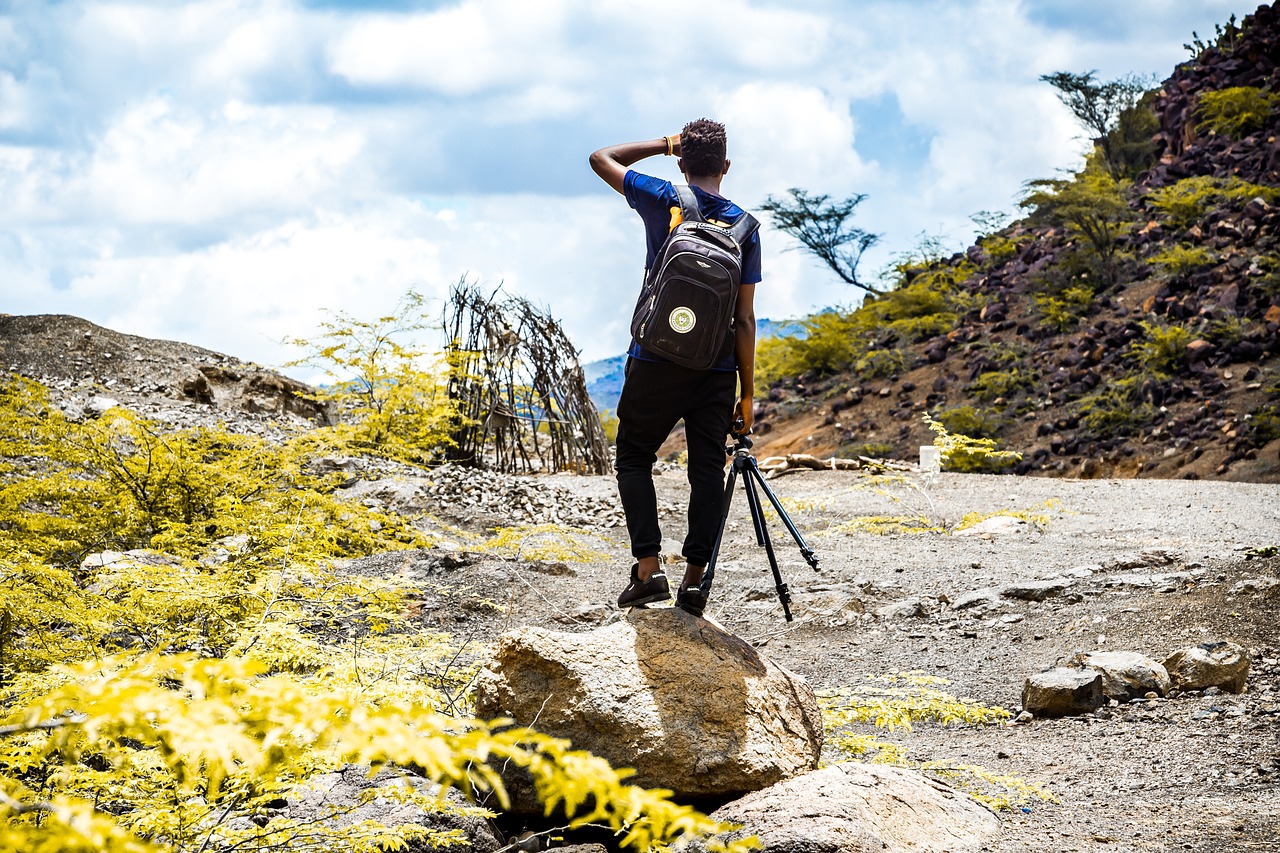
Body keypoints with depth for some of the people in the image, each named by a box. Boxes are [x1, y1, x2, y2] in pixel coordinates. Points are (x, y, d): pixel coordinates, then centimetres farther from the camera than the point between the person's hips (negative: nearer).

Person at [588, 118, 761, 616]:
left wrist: (666, 144, 17)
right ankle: (695, 580, 4)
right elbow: (744, 319, 0)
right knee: (707, 468, 7)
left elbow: (601, 159, 13)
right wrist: (747, 393, 4)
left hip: (656, 361, -1)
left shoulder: (663, 200, -3)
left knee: (634, 458, 11)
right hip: (717, 369, 2)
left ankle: (649, 569, -3)